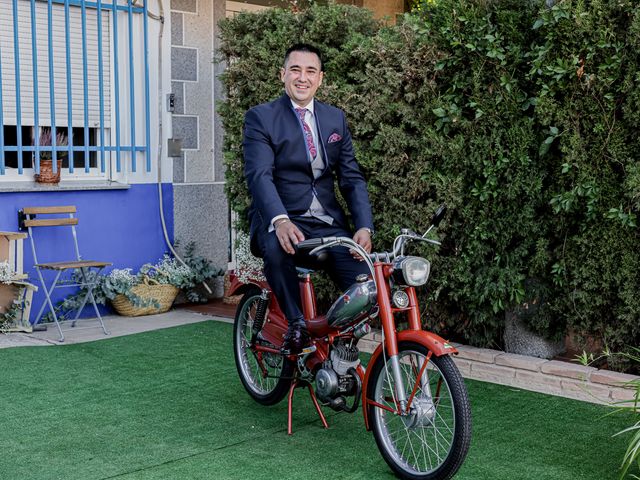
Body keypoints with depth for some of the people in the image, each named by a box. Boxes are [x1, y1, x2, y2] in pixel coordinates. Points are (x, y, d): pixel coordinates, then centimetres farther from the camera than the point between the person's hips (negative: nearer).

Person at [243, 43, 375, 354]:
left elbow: (351, 177, 9)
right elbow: (259, 175, -16)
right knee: (276, 247, -39)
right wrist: (280, 220, -35)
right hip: (279, 220, -3)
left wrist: (364, 226, -9)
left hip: (328, 223, 4)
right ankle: (296, 323, -16)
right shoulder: (260, 117, 0)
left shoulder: (335, 118, 14)